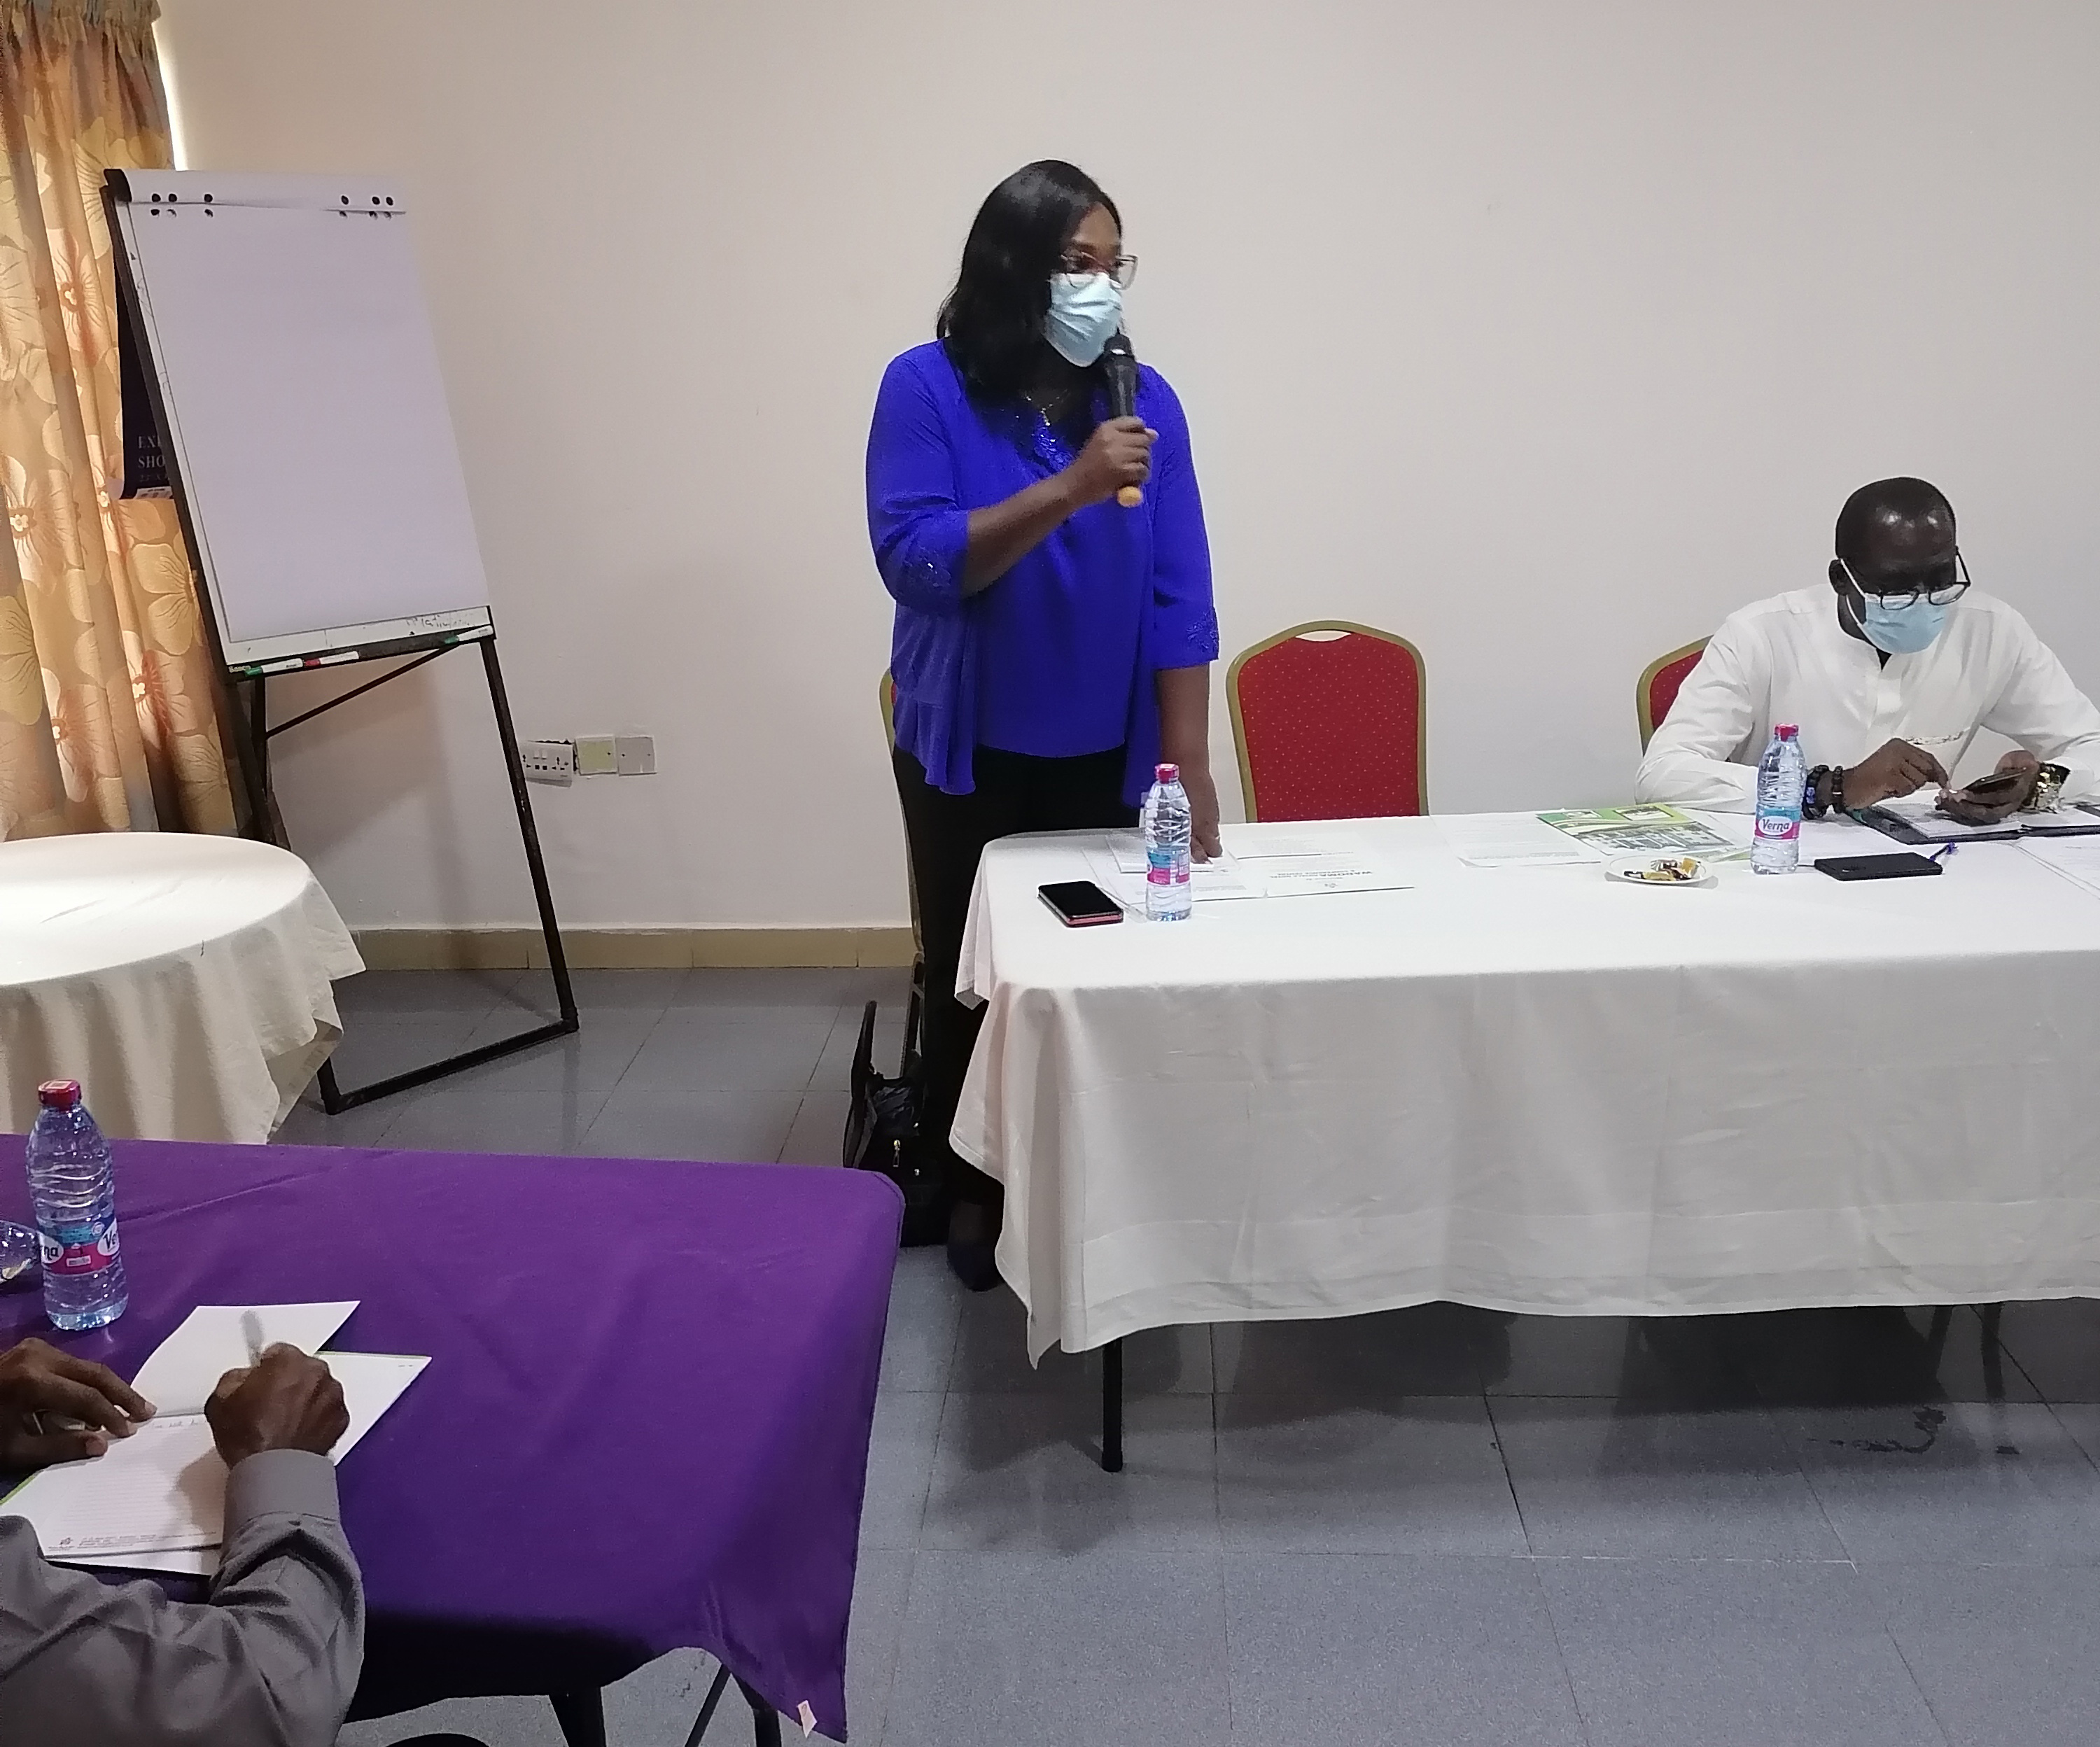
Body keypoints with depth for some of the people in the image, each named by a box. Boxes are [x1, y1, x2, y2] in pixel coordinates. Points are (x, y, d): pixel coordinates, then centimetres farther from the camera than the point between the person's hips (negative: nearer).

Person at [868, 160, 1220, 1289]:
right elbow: (914, 562, -21)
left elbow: (1177, 598, -7)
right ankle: (973, 1189, 30)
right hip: (969, 754, -1)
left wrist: (1190, 765, -11)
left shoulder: (1144, 400, -4)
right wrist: (1067, 489, -30)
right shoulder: (926, 389, -10)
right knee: (972, 974, 11)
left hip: (1106, 753, 1)